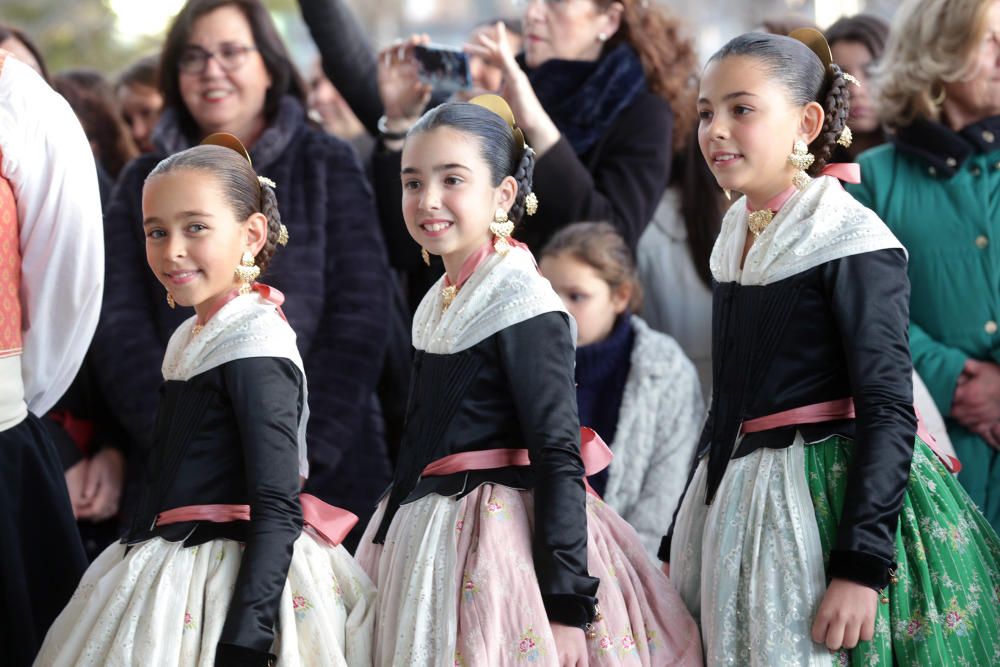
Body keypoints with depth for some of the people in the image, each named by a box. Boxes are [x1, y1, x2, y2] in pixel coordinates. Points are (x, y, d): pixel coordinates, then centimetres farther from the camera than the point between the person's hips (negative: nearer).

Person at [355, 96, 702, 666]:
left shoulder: (522, 305, -14)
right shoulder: (436, 306, 10)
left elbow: (558, 460, -18)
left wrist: (567, 604, -22)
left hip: (507, 545, -8)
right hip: (427, 544, 8)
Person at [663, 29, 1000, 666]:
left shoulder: (852, 242, -12)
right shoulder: (737, 242, 10)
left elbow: (887, 412, -17)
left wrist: (860, 565, -24)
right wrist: (679, 541, 22)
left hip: (835, 492, -7)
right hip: (740, 505, 7)